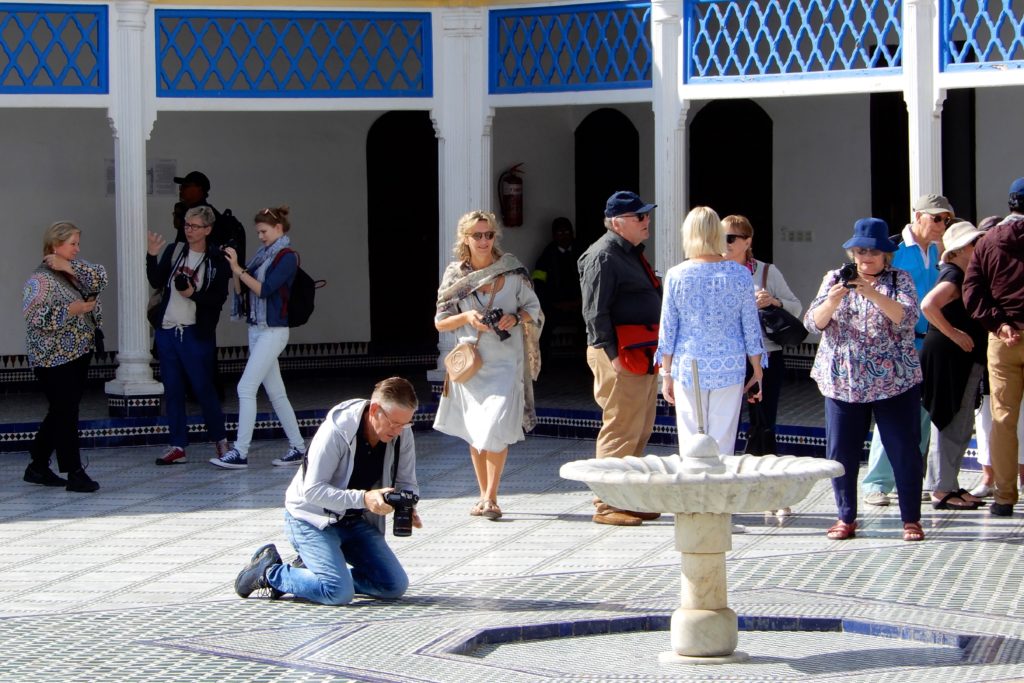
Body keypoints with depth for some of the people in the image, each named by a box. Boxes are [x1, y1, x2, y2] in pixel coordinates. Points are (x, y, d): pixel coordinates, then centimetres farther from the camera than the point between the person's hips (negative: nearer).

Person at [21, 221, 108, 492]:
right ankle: (75, 474, -3)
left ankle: (38, 467, 23)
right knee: (66, 414, -6)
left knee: (60, 414, 13)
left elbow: (100, 278, -4)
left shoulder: (75, 269, 12)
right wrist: (72, 310, -23)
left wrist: (69, 267, -14)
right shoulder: (40, 279, -13)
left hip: (79, 353, 9)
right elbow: (35, 316, -23)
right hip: (54, 358, -9)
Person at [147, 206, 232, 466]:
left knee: (203, 388, -1)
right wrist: (152, 257, -14)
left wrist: (194, 295, -21)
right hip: (166, 330, 4)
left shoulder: (217, 261, -4)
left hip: (195, 334, -4)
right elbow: (156, 282, -1)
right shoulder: (173, 251, 6)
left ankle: (220, 441, 14)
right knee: (172, 391, 7)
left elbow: (219, 298, -7)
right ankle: (178, 447, 12)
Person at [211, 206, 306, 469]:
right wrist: (234, 268, -3)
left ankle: (240, 453, -12)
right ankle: (297, 447, 17)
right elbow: (241, 290, 12)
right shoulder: (262, 255, 14)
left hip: (273, 331, -9)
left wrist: (239, 269, -17)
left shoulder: (287, 257, -9)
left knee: (246, 388, -12)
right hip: (256, 329, 9)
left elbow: (264, 289, -18)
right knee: (275, 393, 11)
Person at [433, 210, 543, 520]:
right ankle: (483, 494, 23)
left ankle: (491, 497, -3)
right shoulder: (455, 274, 2)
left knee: (496, 429, -13)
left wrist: (515, 318, -14)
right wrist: (466, 317, -15)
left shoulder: (513, 270, -2)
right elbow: (440, 321, 4)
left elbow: (533, 308, 6)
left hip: (505, 362, -3)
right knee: (474, 432, 10)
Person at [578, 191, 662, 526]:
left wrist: (656, 352, 23)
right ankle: (607, 505, -4)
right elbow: (595, 311, -18)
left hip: (645, 356, 10)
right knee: (620, 430, -9)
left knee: (640, 430, 13)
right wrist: (611, 354, -21)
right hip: (621, 354, -10)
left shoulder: (632, 253, 20)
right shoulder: (603, 256, -12)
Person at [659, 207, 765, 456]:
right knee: (723, 444, 5)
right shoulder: (740, 274, -3)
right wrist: (757, 372, 11)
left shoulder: (676, 275, -5)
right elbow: (751, 326, 2)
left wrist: (666, 374, 8)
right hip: (729, 367, 1)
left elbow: (668, 329, -1)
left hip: (688, 367, 0)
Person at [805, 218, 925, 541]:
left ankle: (911, 519, 9)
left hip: (895, 381, -2)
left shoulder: (900, 280, 1)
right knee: (841, 452, 3)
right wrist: (832, 301, -22)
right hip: (843, 382, 2)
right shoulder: (835, 279, 8)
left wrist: (871, 292, -27)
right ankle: (846, 517, 16)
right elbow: (813, 322, -2)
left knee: (904, 451, -2)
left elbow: (908, 317, -15)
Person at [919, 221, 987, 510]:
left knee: (960, 426, 14)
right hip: (948, 358, -10)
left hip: (964, 360, 10)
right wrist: (954, 334, -23)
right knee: (951, 425, -7)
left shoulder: (964, 276, 16)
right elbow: (928, 305, -30)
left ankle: (948, 486, 21)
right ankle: (942, 490, -3)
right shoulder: (953, 276, -14)